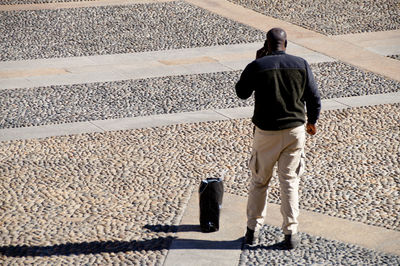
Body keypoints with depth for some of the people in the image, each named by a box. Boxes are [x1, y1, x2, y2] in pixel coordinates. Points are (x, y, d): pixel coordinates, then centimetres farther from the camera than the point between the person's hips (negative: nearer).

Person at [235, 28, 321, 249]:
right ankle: (290, 233, 10)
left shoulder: (257, 67, -11)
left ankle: (252, 230, 19)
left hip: (266, 132, -1)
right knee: (289, 181, 10)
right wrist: (312, 121, 20)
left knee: (259, 181, 13)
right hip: (295, 131, 1)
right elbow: (314, 98, 3)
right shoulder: (301, 65, -4)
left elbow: (241, 92, 5)